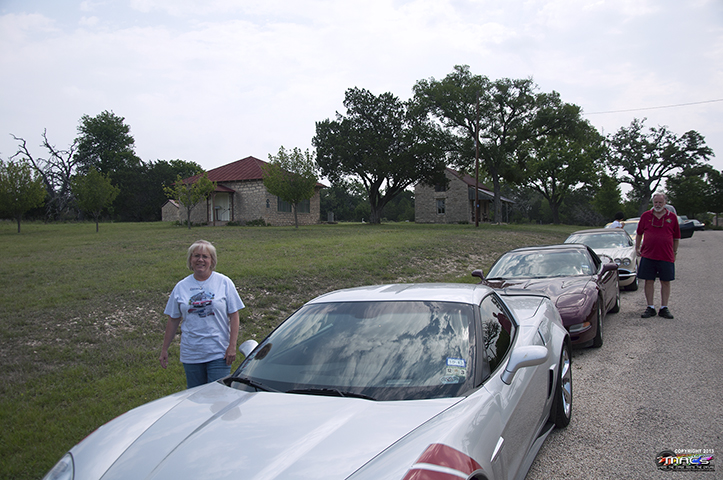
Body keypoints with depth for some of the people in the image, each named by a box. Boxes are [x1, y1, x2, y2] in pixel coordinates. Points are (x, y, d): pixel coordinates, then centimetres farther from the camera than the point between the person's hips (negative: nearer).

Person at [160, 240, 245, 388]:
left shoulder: (224, 282, 1)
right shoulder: (181, 287, 6)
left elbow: (234, 316, -1)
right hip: (191, 355, 3)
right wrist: (164, 350, 9)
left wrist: (232, 346, -9)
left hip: (219, 353, -2)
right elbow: (173, 320, 10)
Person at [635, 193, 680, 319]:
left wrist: (674, 252, 10)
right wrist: (637, 248, 10)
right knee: (649, 281, 3)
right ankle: (650, 307, 11)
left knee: (666, 281, 5)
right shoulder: (645, 216, 5)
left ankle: (664, 308, 14)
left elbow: (676, 237, 11)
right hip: (648, 255, 0)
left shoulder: (672, 217, 4)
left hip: (666, 256, 0)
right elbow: (639, 233, 14)